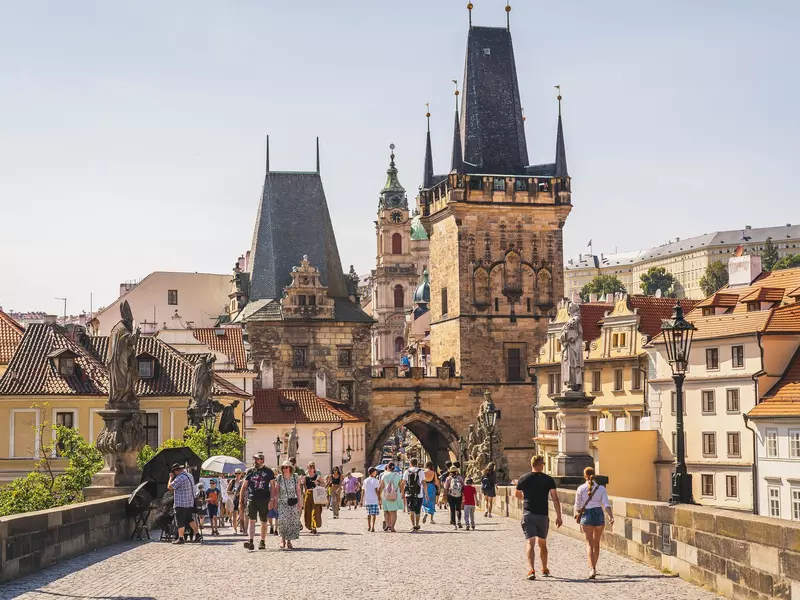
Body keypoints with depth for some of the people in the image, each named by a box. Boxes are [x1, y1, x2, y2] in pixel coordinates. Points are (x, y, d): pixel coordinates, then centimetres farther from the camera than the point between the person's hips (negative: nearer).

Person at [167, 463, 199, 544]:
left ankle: (181, 538, -1)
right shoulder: (189, 476, 13)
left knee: (180, 521, -3)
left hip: (181, 504, -9)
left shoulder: (179, 478, -18)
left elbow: (169, 487, -15)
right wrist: (173, 478, 19)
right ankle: (197, 535, 16)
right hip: (190, 503, 9)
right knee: (190, 519, 18)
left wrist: (171, 477, -2)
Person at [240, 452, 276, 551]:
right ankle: (251, 542, -16)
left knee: (263, 521, 5)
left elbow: (272, 486, 3)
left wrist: (271, 500, -6)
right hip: (252, 498, 1)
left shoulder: (268, 471, 4)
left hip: (264, 499, -1)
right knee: (252, 520, -9)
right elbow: (244, 486, 14)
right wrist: (241, 499, 8)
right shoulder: (250, 471, 10)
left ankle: (263, 542, 13)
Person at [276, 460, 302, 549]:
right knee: (282, 519, -17)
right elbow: (276, 491, 5)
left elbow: (298, 490, 7)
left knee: (292, 521, -3)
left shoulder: (295, 478, 4)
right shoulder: (279, 478, 3)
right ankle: (283, 539, -4)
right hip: (282, 502, -1)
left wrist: (299, 501, 0)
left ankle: (289, 540, 7)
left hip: (293, 503, 1)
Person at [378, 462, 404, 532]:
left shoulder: (384, 476, -2)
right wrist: (402, 494, 16)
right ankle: (392, 527, -4)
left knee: (386, 511, 16)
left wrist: (380, 496, 5)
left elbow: (381, 487, -2)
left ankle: (387, 524, 4)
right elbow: (401, 486, 3)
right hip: (396, 496, 0)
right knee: (394, 512, 2)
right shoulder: (398, 475, 0)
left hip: (386, 496, 0)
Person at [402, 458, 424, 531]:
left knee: (411, 511, 4)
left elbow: (403, 483, 1)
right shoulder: (420, 471, 0)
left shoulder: (407, 471, 3)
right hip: (419, 494, 0)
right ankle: (417, 526, 22)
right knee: (417, 511, 13)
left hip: (409, 494, 0)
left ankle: (413, 525, -11)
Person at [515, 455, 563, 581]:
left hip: (528, 514, -1)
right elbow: (555, 499, -4)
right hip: (543, 515, 1)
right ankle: (544, 569, 29)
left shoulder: (523, 479, 0)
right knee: (542, 543, 18)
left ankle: (531, 569, -24)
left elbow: (517, 495, 16)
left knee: (530, 543, -7)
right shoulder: (548, 479, -2)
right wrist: (559, 516, 0)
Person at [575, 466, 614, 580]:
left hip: (586, 516, -2)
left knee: (589, 544, -4)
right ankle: (593, 567, 29)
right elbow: (606, 504, -8)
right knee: (596, 543, 18)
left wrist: (578, 514, 26)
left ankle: (592, 569, -22)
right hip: (599, 515, 2)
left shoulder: (581, 489, -1)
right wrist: (611, 516, -16)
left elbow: (577, 506, 6)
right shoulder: (601, 488, 3)